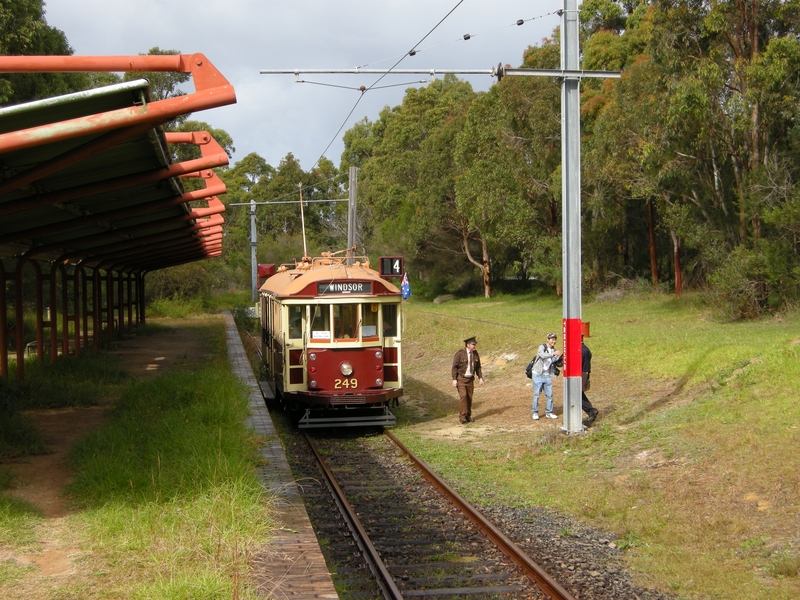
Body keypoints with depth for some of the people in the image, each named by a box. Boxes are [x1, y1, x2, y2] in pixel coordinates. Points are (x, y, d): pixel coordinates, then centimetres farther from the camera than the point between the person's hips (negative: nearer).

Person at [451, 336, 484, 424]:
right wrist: (454, 379, -17)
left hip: (470, 379, 5)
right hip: (460, 378, -5)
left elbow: (478, 367, 11)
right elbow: (454, 367, -12)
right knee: (463, 396, -17)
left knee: (469, 397, 4)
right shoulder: (460, 354, -15)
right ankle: (462, 416, -11)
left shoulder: (475, 354, 2)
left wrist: (480, 378, 4)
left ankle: (468, 416, 14)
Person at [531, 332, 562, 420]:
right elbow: (543, 355, -30)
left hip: (547, 375, 5)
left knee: (549, 394, 4)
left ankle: (549, 413, 14)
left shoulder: (553, 350, 7)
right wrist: (553, 354, -41)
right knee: (536, 394, 0)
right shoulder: (542, 347, -10)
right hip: (538, 374, -5)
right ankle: (535, 413, 8)